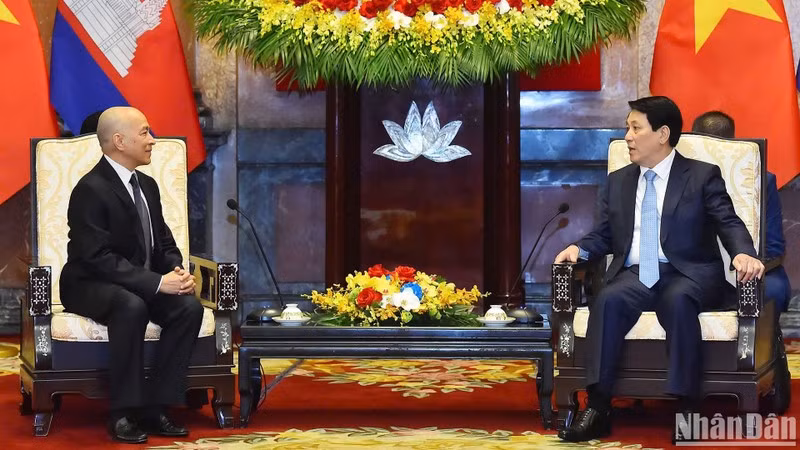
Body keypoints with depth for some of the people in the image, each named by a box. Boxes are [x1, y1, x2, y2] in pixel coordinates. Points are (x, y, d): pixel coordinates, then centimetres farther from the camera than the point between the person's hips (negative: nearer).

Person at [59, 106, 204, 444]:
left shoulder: (147, 186, 10)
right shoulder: (91, 190, -17)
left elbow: (164, 243, 15)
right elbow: (98, 258, -24)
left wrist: (177, 271, -9)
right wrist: (158, 282, -29)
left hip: (143, 286, 7)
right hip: (90, 286, -7)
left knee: (190, 307, -21)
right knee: (132, 306, -39)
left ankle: (155, 406, -17)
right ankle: (123, 413, -29)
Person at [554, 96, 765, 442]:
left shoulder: (703, 176, 7)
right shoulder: (618, 182, 20)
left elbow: (729, 223, -3)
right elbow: (604, 235, 20)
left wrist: (743, 254, -24)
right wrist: (579, 249, -3)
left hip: (687, 275, -3)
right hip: (634, 276, 3)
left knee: (678, 301, -38)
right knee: (608, 300, -31)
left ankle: (687, 407, -37)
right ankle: (598, 409, -35)